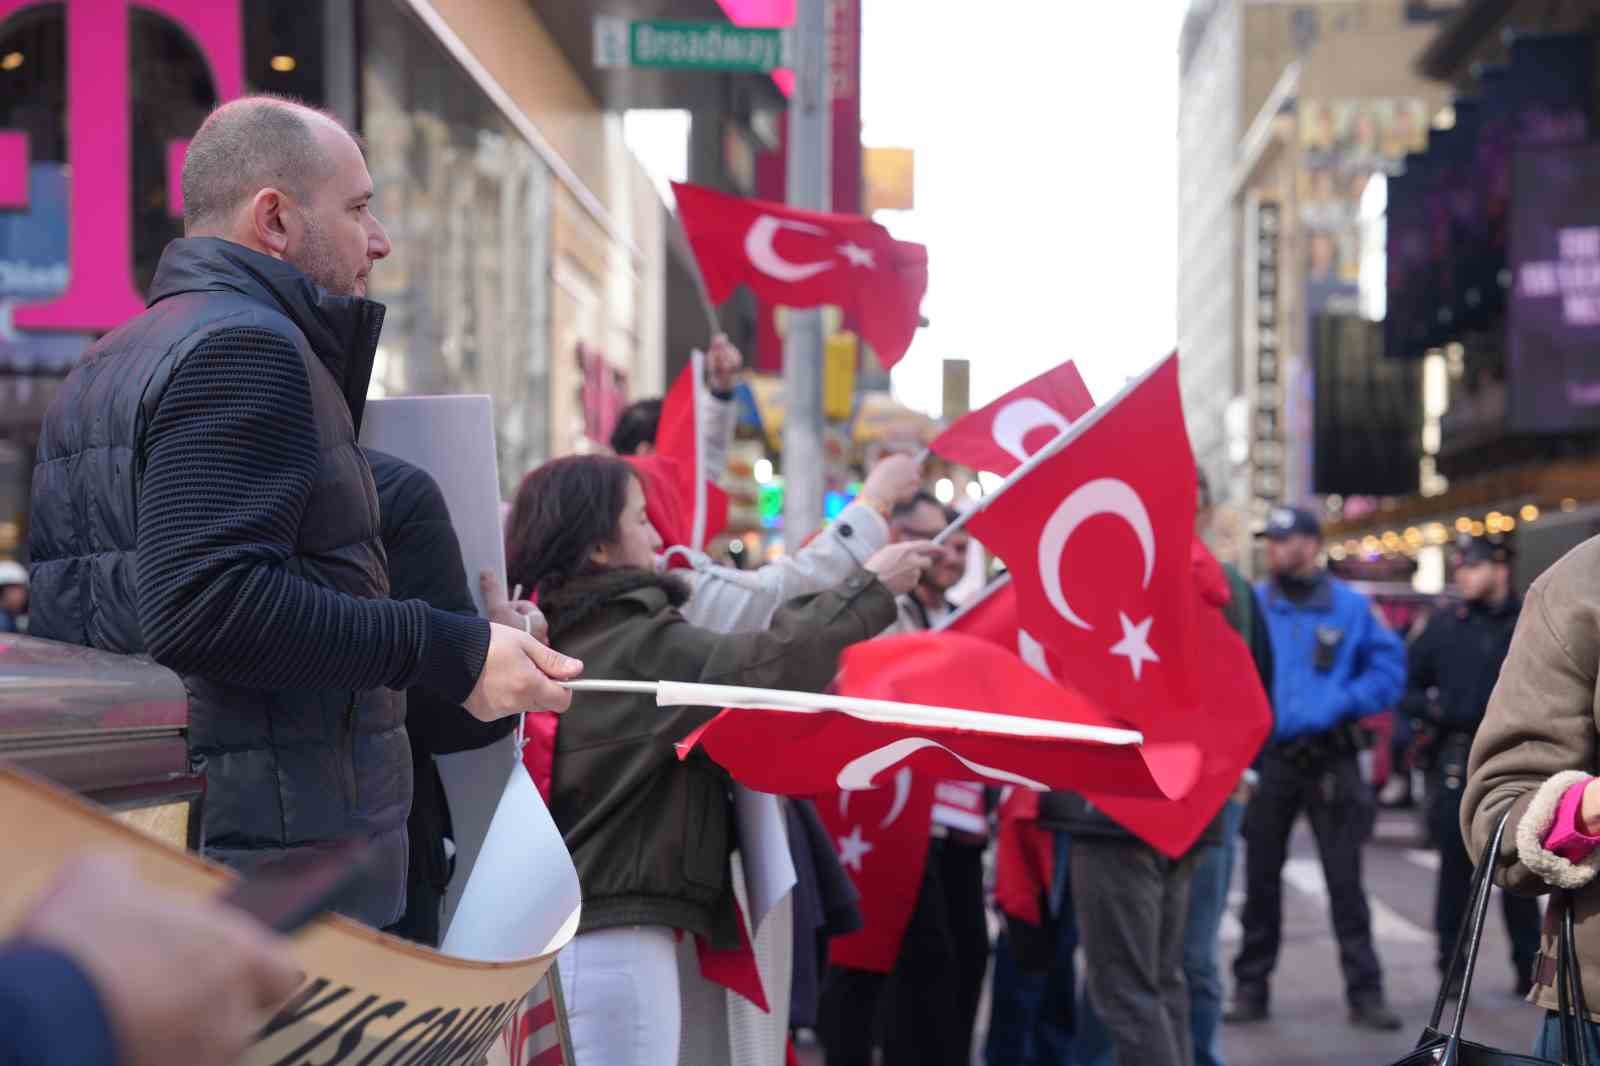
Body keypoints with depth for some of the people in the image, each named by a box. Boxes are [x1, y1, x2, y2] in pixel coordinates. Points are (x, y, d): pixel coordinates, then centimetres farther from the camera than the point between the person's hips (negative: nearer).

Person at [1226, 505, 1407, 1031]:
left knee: (1345, 878, 0)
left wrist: (1341, 703, -14)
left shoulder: (1351, 606, -1)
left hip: (1330, 761, -1)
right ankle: (1251, 987, 17)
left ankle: (1365, 992, 6)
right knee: (1260, 877, 8)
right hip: (1267, 759, 1)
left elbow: (1388, 669, -1)